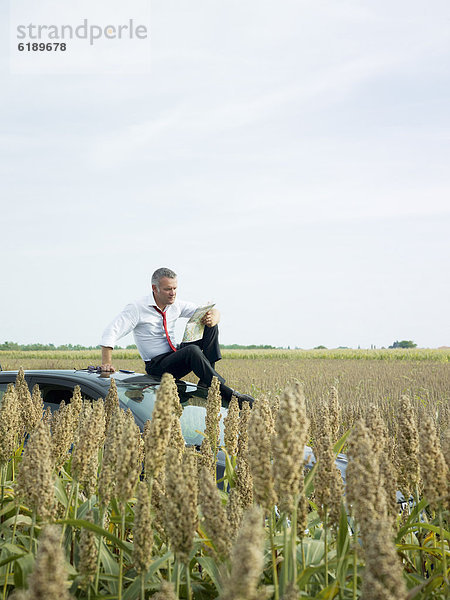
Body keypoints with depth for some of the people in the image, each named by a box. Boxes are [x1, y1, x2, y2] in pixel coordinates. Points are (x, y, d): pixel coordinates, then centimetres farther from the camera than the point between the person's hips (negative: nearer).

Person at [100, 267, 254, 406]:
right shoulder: (137, 308, -13)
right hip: (157, 365, -7)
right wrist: (107, 363, -29)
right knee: (192, 350, -35)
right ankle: (229, 394, -38)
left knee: (211, 328, -8)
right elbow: (110, 333, -17)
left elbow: (214, 312, 7)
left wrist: (213, 318, -19)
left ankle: (206, 381, -18)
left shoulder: (176, 306, 3)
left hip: (176, 355, 7)